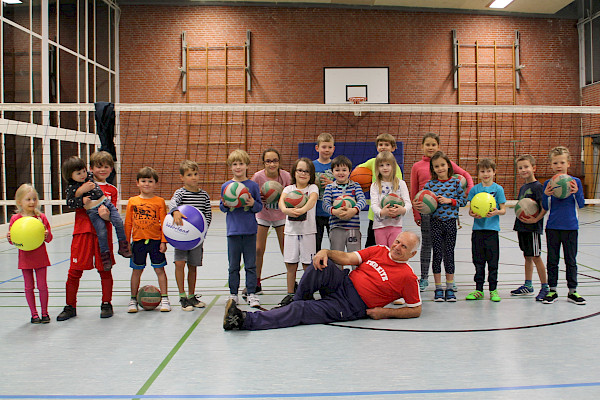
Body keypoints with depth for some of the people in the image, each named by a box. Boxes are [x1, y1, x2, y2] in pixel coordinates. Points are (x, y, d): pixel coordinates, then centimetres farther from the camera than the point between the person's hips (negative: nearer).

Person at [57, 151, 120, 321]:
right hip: (83, 232, 0)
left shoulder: (112, 190, 10)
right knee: (75, 271, 2)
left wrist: (107, 215, -20)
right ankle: (70, 306, 14)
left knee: (105, 270, 8)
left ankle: (106, 304, 22)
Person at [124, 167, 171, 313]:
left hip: (155, 240, -1)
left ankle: (164, 298, 12)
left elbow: (164, 223, 0)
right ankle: (133, 299, 20)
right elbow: (128, 223, 7)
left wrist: (163, 241, -5)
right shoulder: (132, 201, 4)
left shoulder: (159, 201, -1)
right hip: (138, 241, 1)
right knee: (137, 270, 9)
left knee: (159, 269, 4)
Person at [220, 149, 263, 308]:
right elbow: (222, 208, 11)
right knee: (233, 265, 8)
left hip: (250, 230, -1)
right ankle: (233, 294, 19)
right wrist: (225, 205, -11)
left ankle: (251, 293, 12)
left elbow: (260, 206, 5)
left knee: (250, 264, 4)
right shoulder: (226, 186, 4)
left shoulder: (253, 185, 1)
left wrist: (253, 204, -15)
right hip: (233, 230, 1)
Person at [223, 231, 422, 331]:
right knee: (321, 264, -26)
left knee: (301, 311, -21)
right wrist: (326, 252, -16)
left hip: (351, 307, -5)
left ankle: (246, 321, -29)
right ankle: (295, 300, -4)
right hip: (343, 284, 5)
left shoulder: (408, 277, -3)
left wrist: (386, 312, -10)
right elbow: (348, 258, 3)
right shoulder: (380, 250, 10)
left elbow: (416, 310, 0)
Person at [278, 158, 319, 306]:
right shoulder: (289, 189, 7)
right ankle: (290, 293, 17)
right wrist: (285, 209, -38)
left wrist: (303, 209, -43)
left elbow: (312, 200, -22)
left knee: (308, 265, 1)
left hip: (308, 231, -2)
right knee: (290, 265, 5)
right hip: (291, 230, 2)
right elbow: (281, 201, -14)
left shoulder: (313, 188, 1)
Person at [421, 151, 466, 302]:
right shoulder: (430, 184, 2)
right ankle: (438, 289, 12)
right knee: (437, 255, 2)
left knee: (449, 255, 3)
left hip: (450, 221, 0)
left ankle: (450, 288, 13)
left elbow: (463, 200, 2)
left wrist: (449, 200, -12)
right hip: (435, 222, 0)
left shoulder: (456, 182, 3)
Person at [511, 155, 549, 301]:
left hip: (533, 228, -8)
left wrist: (535, 219, -23)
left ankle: (545, 287, 5)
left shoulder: (537, 186, -12)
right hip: (522, 227, 8)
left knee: (536, 257, -4)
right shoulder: (522, 188, 13)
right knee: (527, 256, 15)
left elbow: (544, 207, -17)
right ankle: (528, 286, 23)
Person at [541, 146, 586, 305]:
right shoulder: (548, 184, 2)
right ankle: (552, 290, 15)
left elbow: (581, 205, -2)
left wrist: (576, 193, -20)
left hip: (570, 227, -1)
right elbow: (545, 208, 2)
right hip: (552, 227, 1)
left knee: (571, 260, 7)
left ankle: (572, 291, 17)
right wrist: (546, 195, -16)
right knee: (552, 260, 6)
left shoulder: (575, 182, 0)